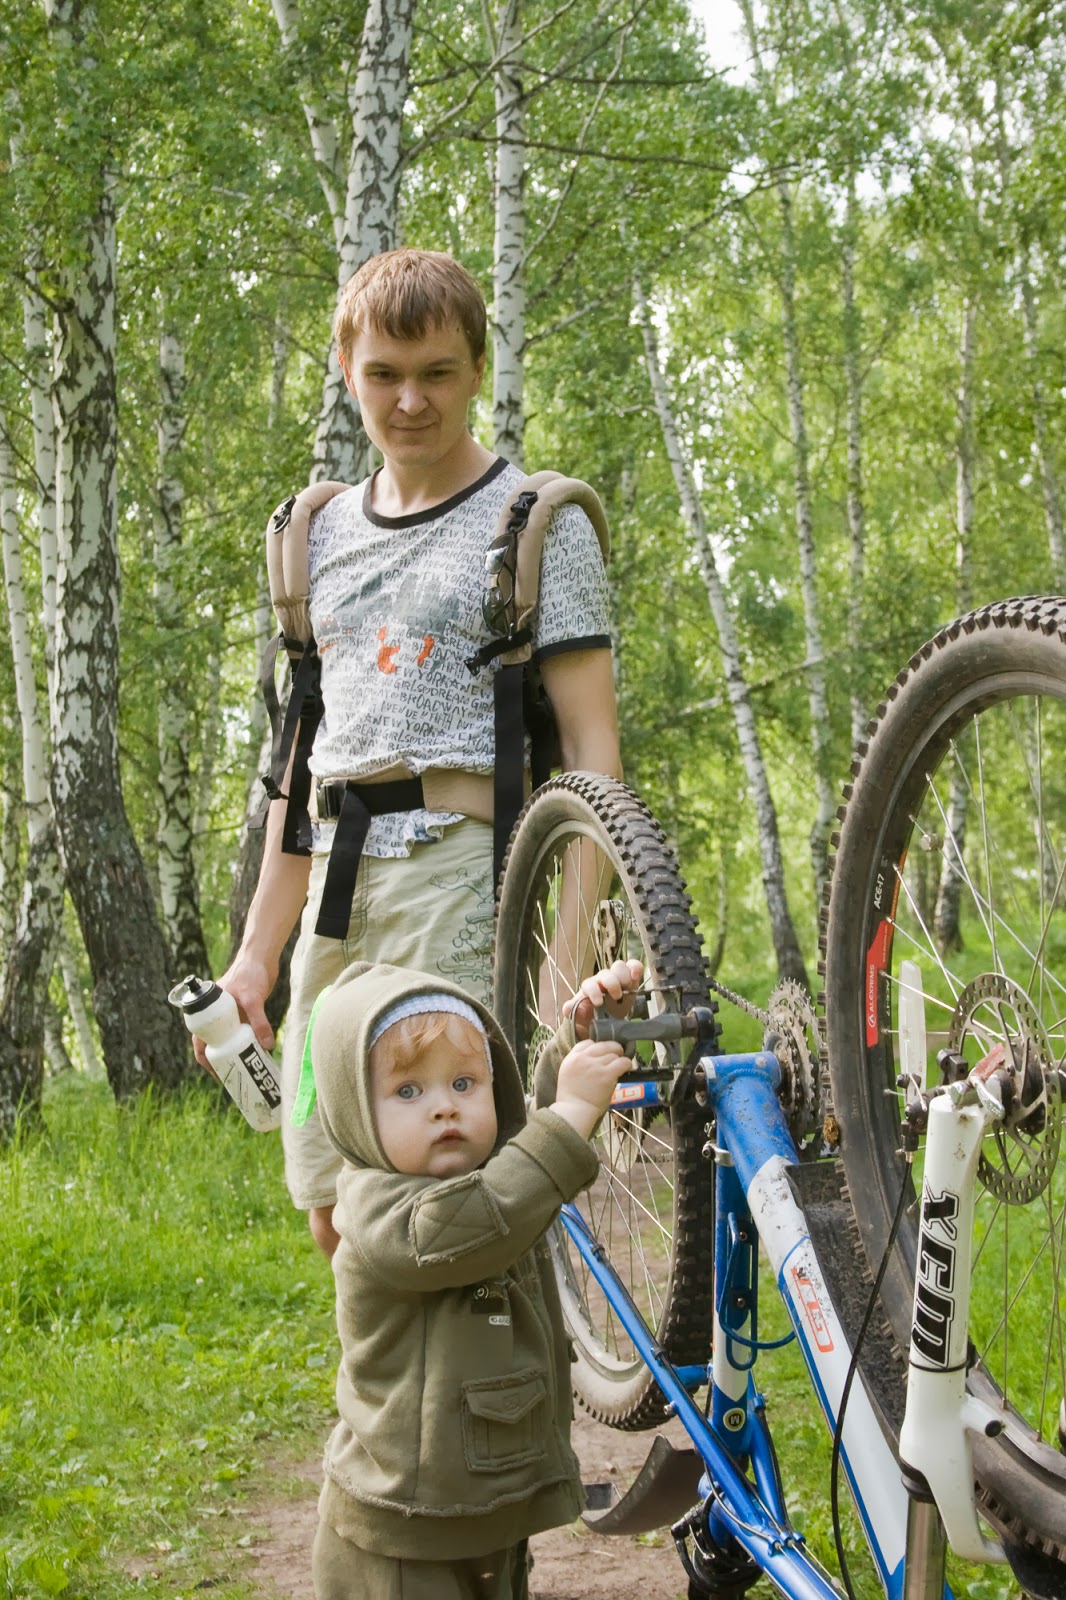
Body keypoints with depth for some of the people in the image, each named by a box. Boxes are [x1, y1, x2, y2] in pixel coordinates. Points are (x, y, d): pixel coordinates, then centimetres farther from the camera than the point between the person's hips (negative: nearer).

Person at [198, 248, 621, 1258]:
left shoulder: (537, 523, 0)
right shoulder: (326, 534, 18)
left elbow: (591, 744, -6)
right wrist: (258, 951, 17)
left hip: (467, 872, -6)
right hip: (339, 884, 6)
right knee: (334, 1216, 8)